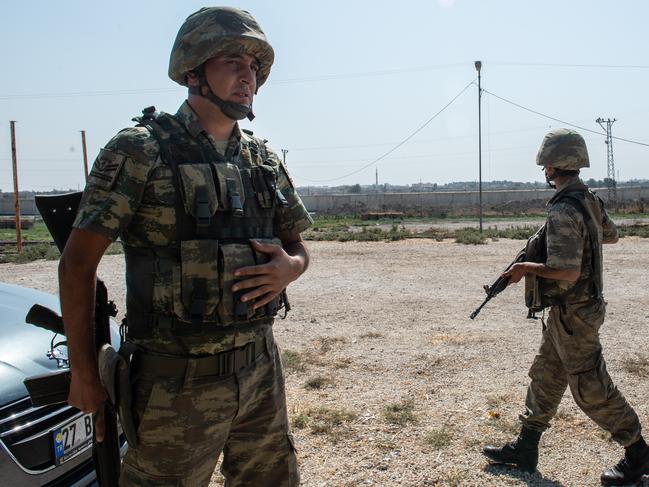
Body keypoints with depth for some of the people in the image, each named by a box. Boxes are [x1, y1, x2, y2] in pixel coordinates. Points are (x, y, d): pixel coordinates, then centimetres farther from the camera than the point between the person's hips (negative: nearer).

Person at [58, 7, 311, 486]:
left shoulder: (266, 159, 6)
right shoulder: (141, 151, -11)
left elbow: (298, 248, 14)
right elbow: (77, 263, -8)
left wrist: (289, 267, -9)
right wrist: (84, 373, -6)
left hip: (260, 368, 6)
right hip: (181, 379, -5)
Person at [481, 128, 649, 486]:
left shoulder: (564, 210, -24)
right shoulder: (589, 200, 7)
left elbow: (568, 271, -29)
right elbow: (611, 235, 24)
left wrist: (526, 268, -16)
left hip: (573, 313, -10)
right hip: (571, 310, 10)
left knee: (591, 389, 4)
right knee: (545, 377, 15)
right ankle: (525, 448, 26)